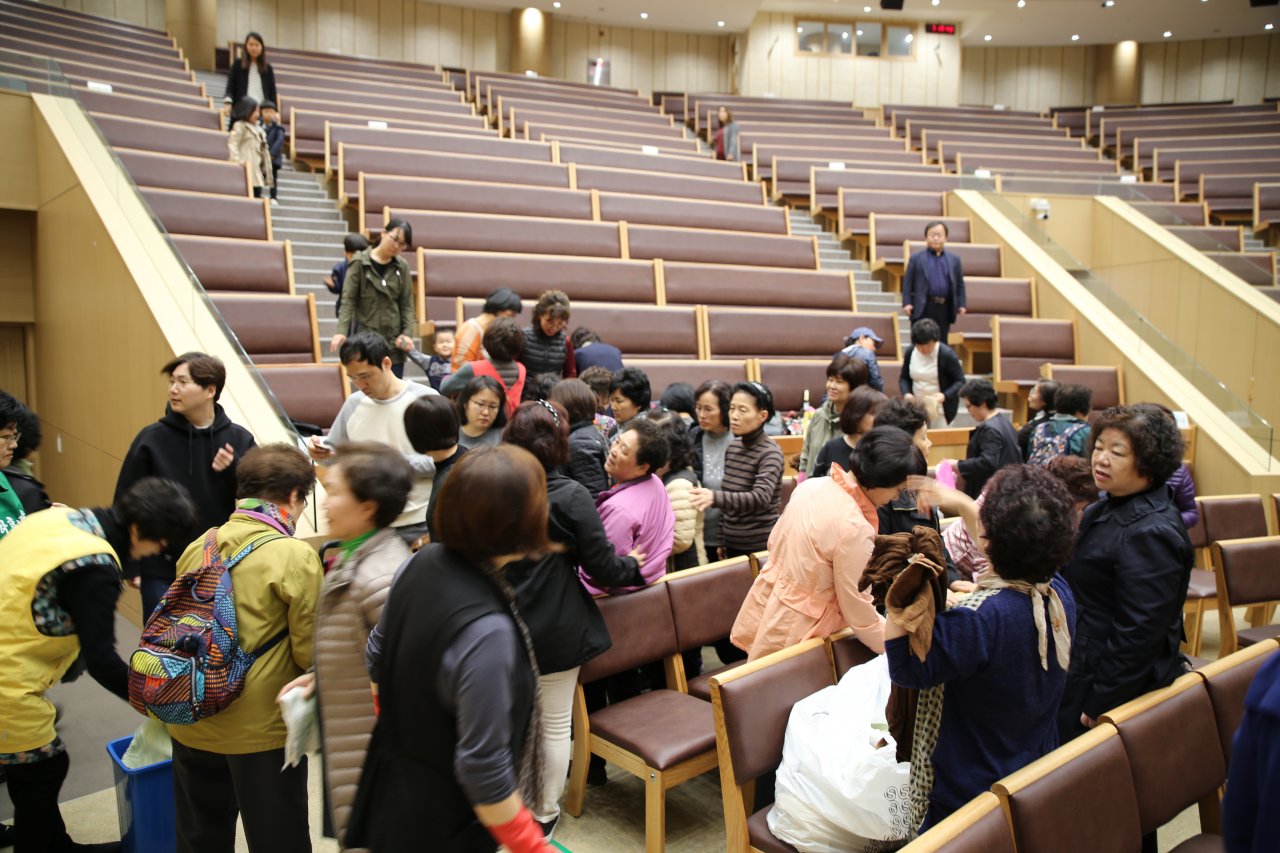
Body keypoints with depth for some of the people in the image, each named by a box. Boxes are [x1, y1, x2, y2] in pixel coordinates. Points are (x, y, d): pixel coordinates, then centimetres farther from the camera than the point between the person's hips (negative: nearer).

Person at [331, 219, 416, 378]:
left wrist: (407, 333, -7)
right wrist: (342, 331, -18)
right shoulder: (359, 263, -3)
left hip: (393, 339, 3)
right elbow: (348, 300, -6)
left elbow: (407, 304, 7)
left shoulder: (402, 267, 6)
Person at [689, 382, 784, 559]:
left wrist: (715, 497, -42)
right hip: (732, 543, 6)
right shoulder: (732, 448, 6)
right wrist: (722, 540, 13)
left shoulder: (770, 453, -14)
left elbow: (760, 498, -28)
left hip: (760, 547, -6)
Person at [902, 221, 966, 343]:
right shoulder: (916, 258, 5)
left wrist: (961, 304, 3)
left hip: (945, 308, 3)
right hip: (923, 307, -3)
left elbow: (960, 284, 13)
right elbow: (907, 282, 1)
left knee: (941, 342, 7)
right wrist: (907, 303, -10)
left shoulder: (954, 260, 13)